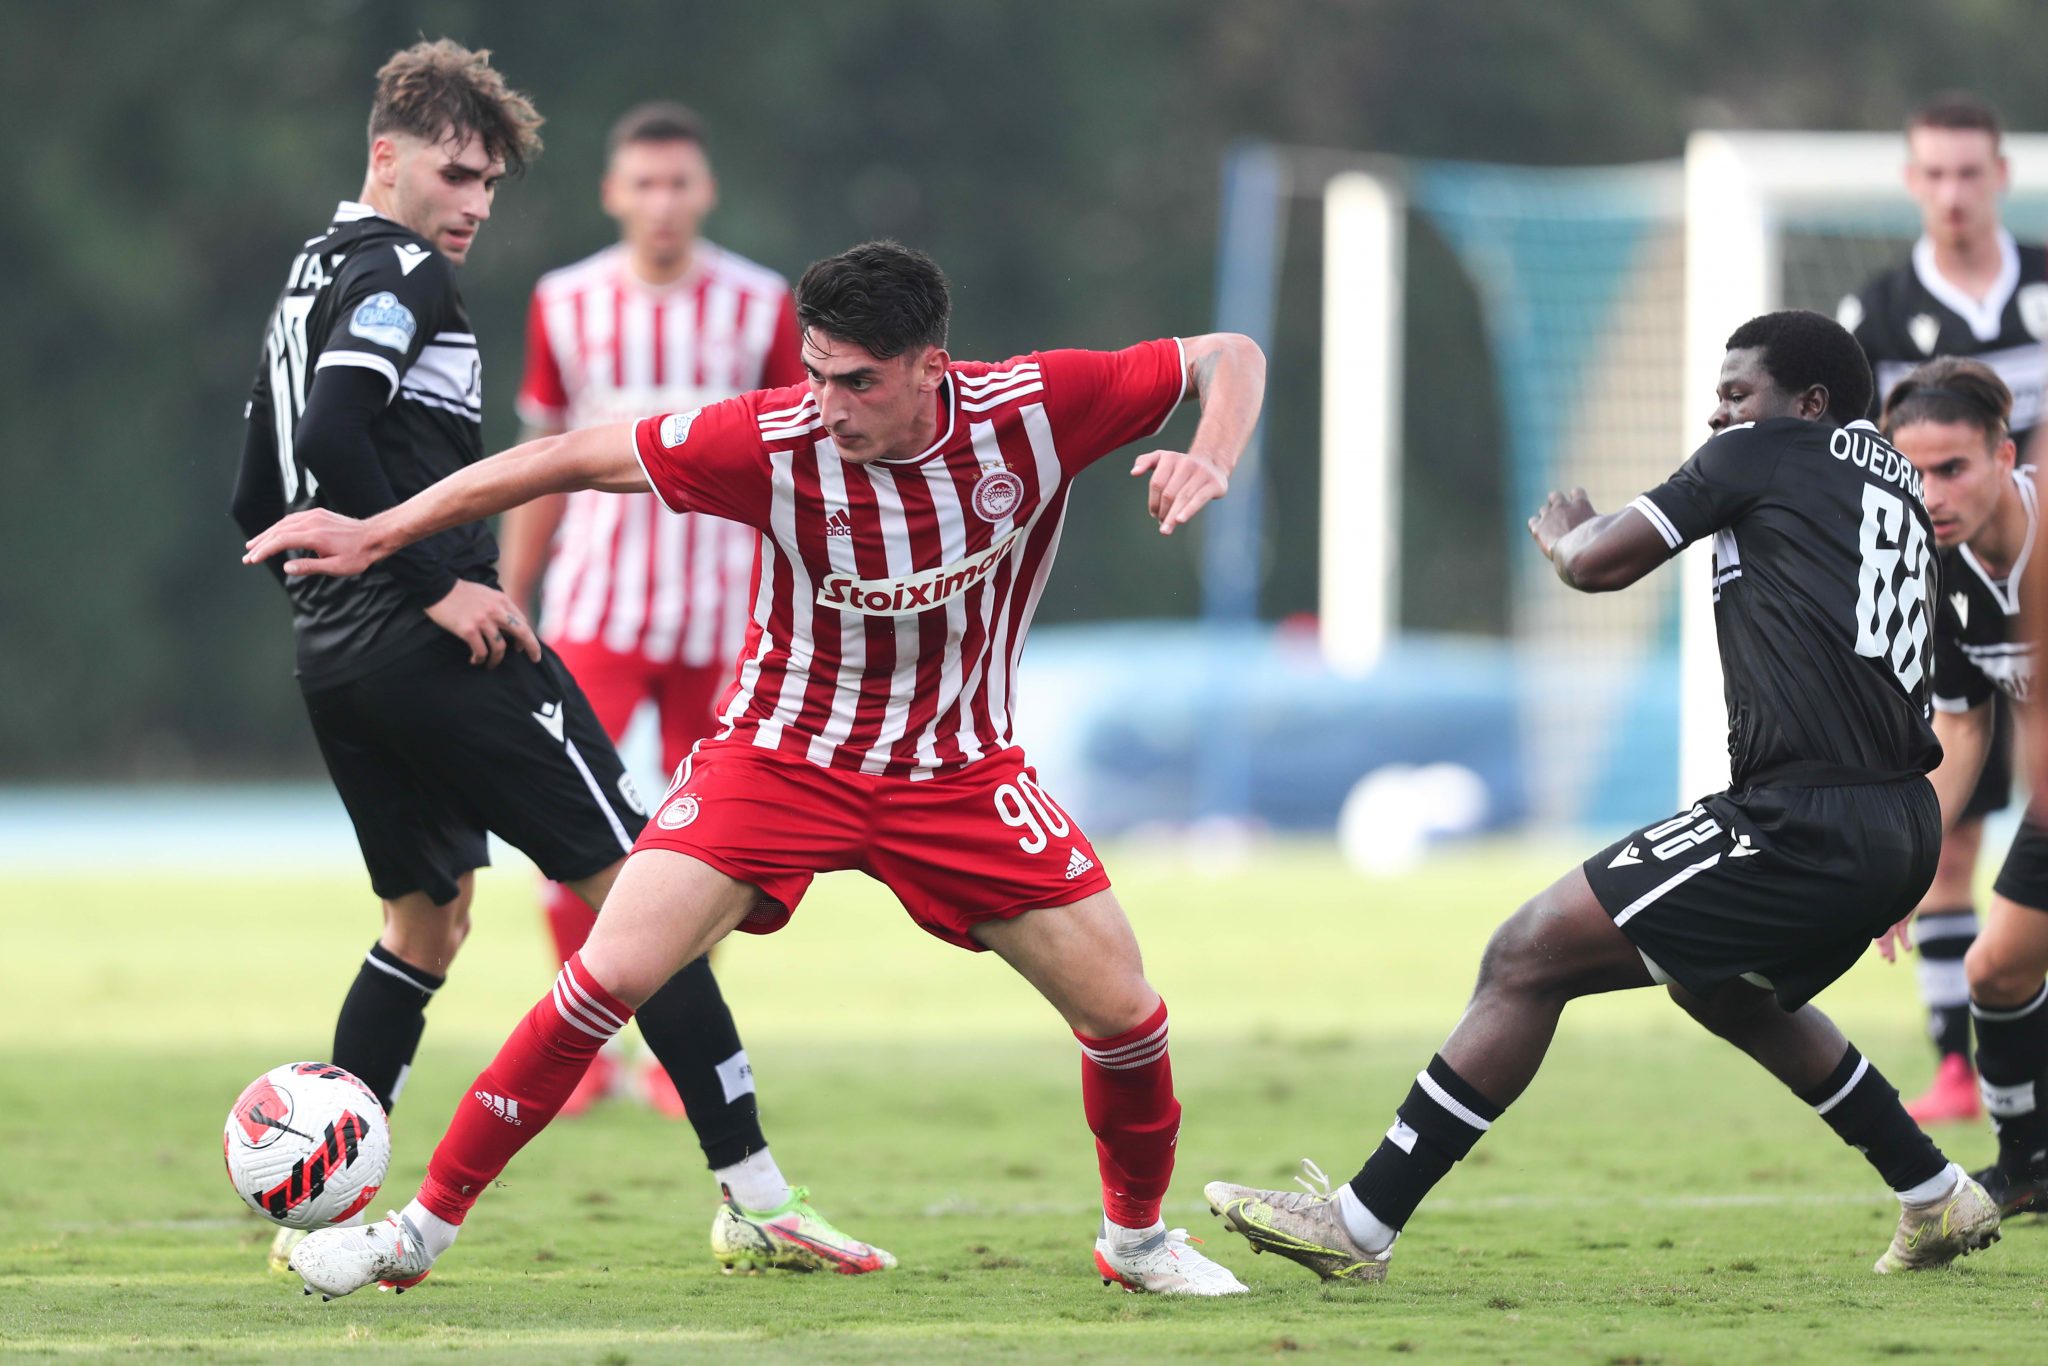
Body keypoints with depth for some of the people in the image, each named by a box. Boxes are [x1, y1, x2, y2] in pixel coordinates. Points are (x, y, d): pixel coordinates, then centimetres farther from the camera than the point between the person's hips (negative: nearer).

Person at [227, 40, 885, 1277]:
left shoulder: (308, 282, 21)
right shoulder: (399, 272, -9)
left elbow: (262, 503, 24)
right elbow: (335, 441, -24)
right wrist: (436, 585, -21)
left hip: (337, 663, 10)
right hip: (443, 654, -10)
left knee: (431, 917, 22)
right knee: (642, 884, -6)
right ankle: (756, 1199, -9)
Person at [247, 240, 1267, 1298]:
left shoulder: (1036, 409, -20)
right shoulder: (774, 442, -23)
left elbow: (1229, 358, -7)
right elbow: (574, 457, -14)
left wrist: (1209, 459, -29)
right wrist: (377, 534, -12)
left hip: (957, 771, 2)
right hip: (781, 752, -2)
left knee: (1122, 1008, -2)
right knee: (611, 974, -15)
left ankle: (1137, 1236, 27)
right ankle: (423, 1228, -4)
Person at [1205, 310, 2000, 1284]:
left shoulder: (1765, 453, 0)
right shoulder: (1897, 479, 21)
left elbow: (1597, 564, 4)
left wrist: (1563, 537, 26)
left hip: (1808, 823, -9)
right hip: (1904, 829, 9)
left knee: (1528, 956, -8)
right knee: (1724, 987, 35)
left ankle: (1361, 1223, -11)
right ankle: (1938, 1201, 37)